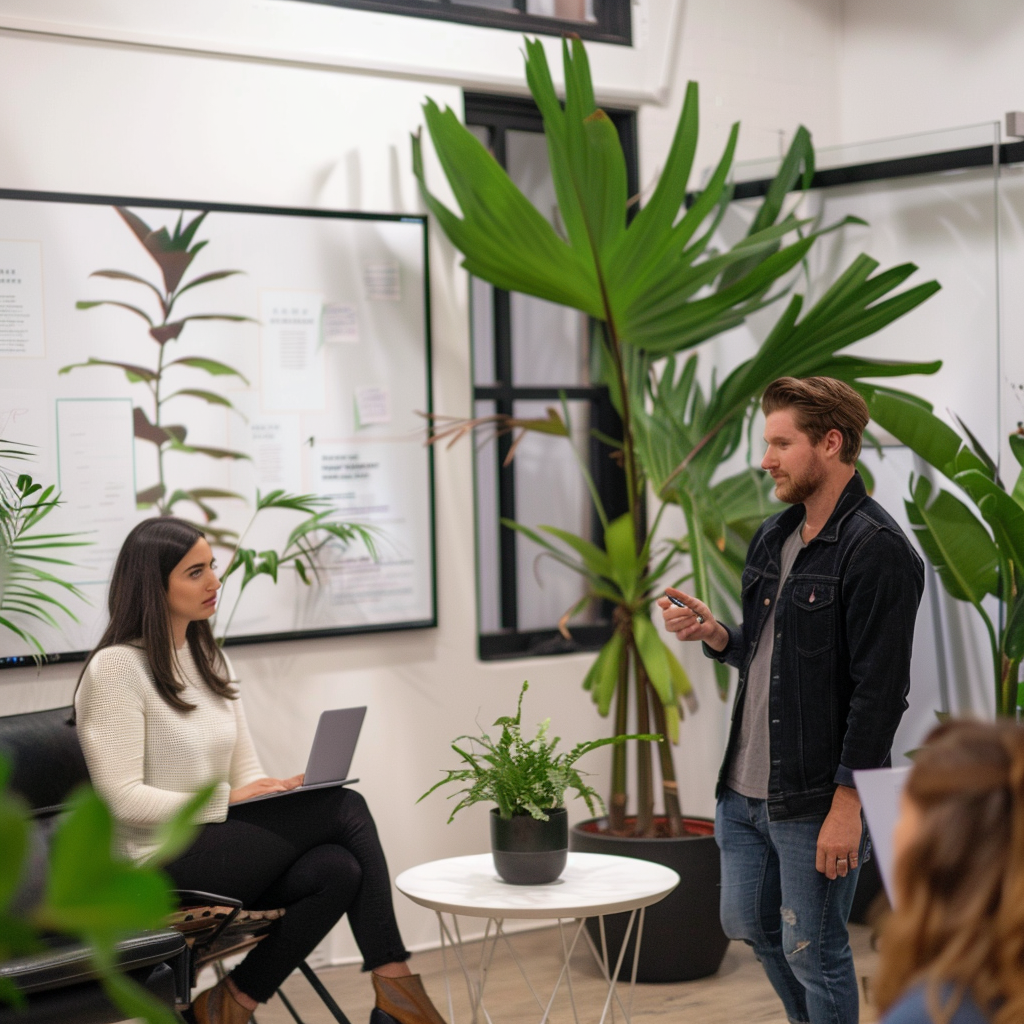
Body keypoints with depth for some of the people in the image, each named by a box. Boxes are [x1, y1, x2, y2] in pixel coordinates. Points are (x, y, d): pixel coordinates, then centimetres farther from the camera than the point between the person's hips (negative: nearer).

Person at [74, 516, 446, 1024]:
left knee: (338, 869, -24)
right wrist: (227, 802, -20)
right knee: (345, 808, -22)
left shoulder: (209, 659, 16)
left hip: (222, 851, 7)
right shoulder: (115, 668, -10)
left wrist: (280, 790, -7)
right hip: (162, 867, -7)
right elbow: (122, 798, -16)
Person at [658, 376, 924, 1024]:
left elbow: (880, 689, -19)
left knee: (812, 951, 3)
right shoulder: (774, 536, 11)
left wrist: (847, 804, -21)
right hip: (745, 786, 9)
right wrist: (715, 634, -1)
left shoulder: (877, 550, -16)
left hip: (816, 800, -9)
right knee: (750, 923, 21)